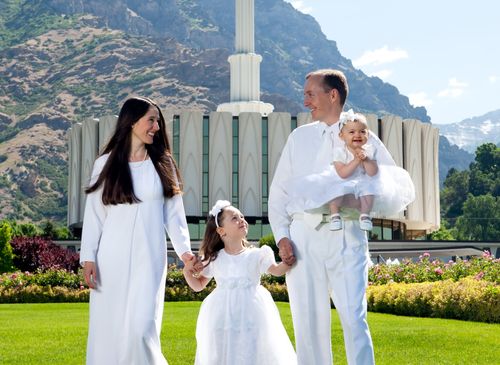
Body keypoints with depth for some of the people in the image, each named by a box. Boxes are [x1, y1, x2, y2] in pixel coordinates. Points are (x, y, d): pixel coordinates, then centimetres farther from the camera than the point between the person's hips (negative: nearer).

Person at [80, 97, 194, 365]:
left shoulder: (162, 164, 10)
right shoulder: (106, 163, 6)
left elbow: (173, 212, 6)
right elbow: (94, 214, 5)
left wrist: (184, 249, -7)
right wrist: (88, 257, -4)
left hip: (149, 257, 0)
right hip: (112, 257, 0)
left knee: (142, 329, -11)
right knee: (108, 329, 2)